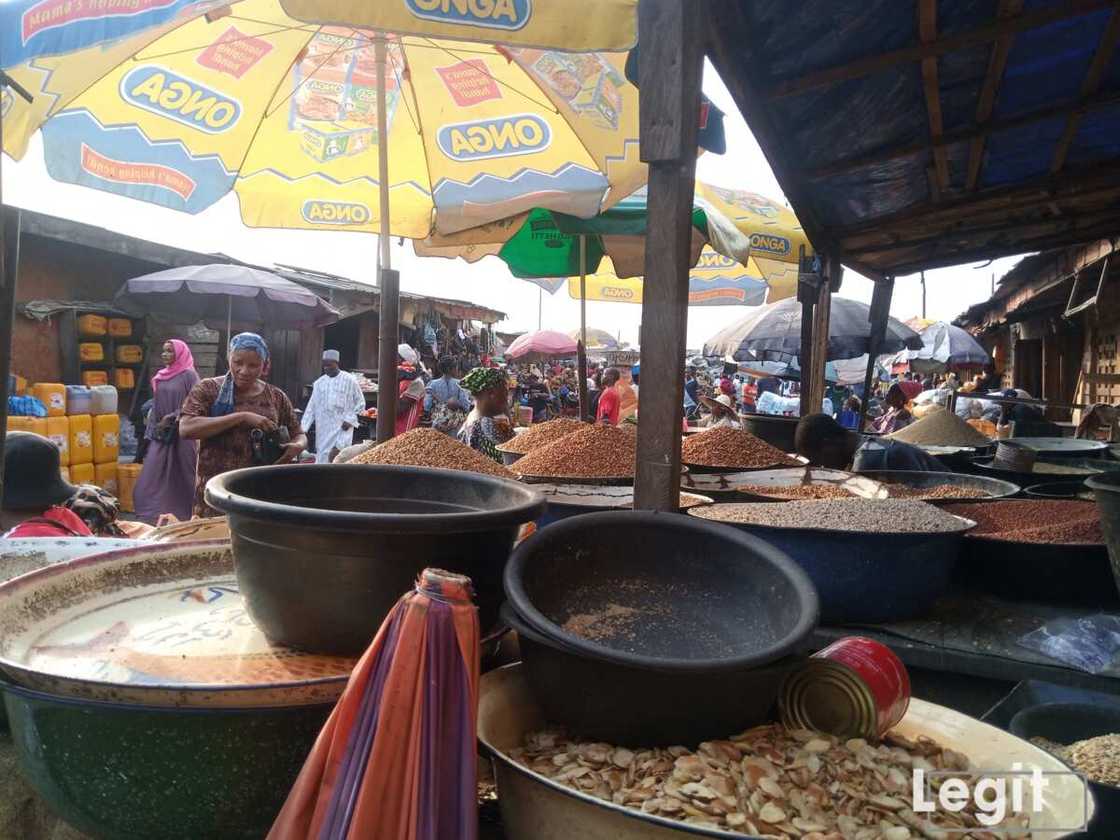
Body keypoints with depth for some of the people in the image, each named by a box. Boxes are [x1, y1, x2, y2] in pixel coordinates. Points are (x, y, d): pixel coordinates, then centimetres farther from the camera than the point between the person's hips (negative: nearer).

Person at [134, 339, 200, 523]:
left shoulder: (189, 375, -7)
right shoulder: (161, 376, 12)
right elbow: (156, 404, 17)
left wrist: (171, 418, -17)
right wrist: (152, 430, 11)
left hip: (181, 435, -6)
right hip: (160, 435, 6)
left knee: (179, 478, 1)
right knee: (154, 479, 3)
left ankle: (181, 518, 11)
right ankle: (154, 518, 10)